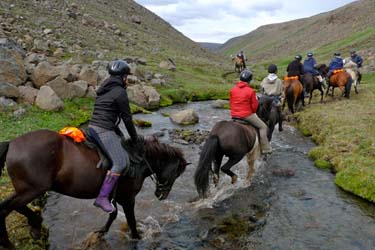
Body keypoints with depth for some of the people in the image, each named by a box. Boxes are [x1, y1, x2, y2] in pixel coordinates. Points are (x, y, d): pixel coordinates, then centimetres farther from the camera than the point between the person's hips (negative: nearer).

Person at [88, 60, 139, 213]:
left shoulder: (104, 89, 20)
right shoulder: (120, 92, -8)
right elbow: (127, 118, -6)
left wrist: (119, 132, 29)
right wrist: (135, 138, 6)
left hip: (93, 127, 10)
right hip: (104, 130, -10)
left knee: (122, 142, 26)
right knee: (120, 163, -15)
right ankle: (102, 197, -20)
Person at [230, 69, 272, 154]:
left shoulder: (233, 89, 2)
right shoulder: (250, 91, -12)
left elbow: (231, 102, 11)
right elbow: (254, 105, -5)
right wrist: (253, 112, 15)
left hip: (234, 115, 6)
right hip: (247, 115, -6)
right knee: (263, 126, 8)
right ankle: (265, 148, 7)